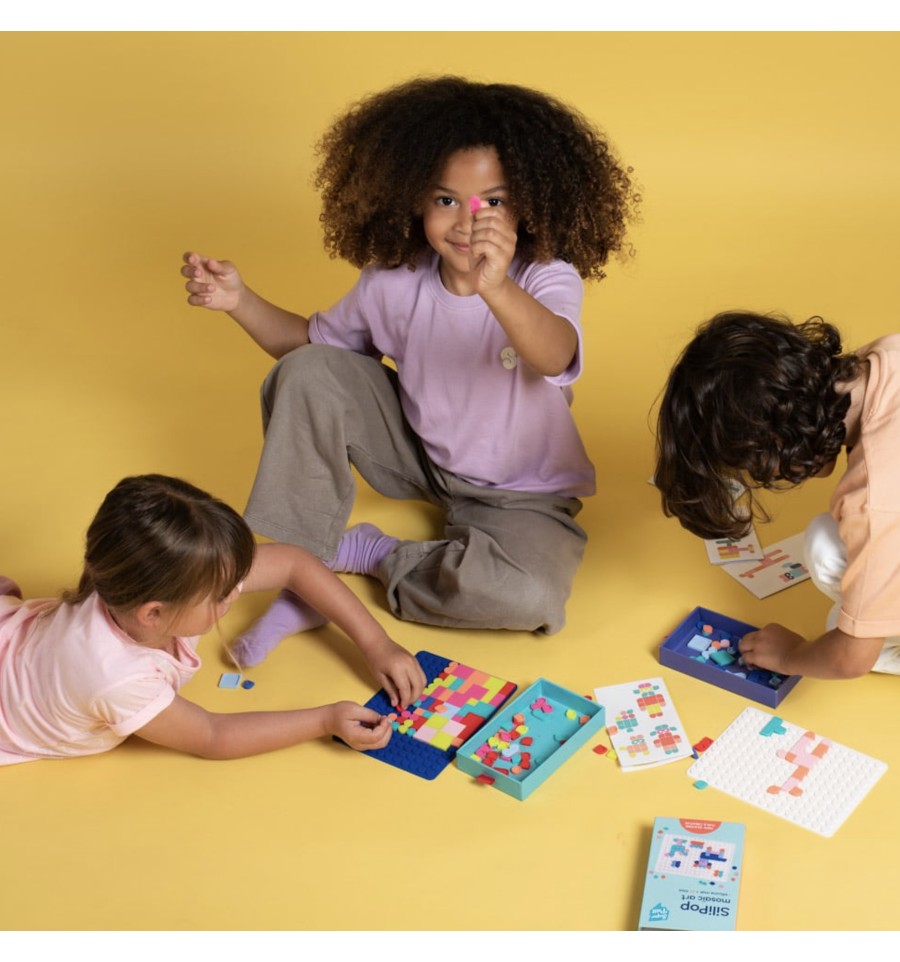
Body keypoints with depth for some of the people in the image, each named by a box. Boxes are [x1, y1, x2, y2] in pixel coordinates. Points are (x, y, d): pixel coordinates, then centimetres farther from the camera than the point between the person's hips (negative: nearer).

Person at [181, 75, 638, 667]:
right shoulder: (396, 281, -13)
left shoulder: (549, 280, -24)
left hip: (518, 496, -3)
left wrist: (496, 289, -68)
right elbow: (312, 341, 3)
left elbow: (554, 357, -48)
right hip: (419, 458, 3)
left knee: (528, 598, -33)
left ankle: (372, 554, -7)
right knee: (307, 374, -15)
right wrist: (241, 301, -15)